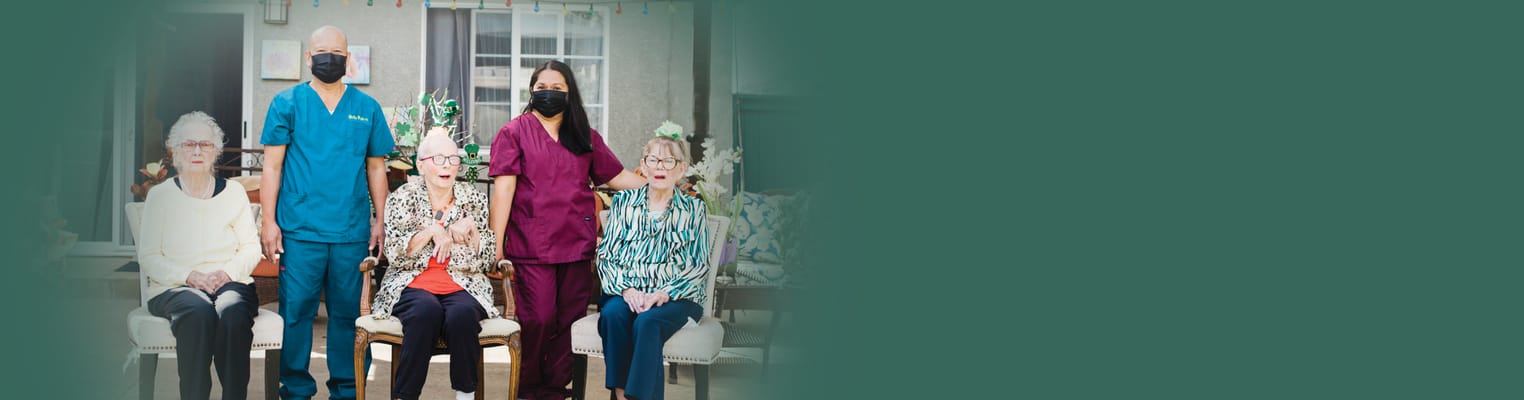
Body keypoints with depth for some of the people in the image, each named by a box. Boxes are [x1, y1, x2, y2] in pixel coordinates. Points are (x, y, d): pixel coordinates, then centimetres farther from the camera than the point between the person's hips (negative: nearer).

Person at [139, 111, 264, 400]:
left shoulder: (233, 192, 13)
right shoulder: (160, 196, 9)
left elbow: (251, 248, 11)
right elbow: (148, 257, 4)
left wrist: (229, 272, -10)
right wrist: (189, 276, -12)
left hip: (230, 283, 1)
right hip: (173, 288, -1)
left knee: (233, 313, -35)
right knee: (198, 311, -36)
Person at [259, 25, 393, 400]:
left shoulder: (367, 108, 11)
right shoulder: (287, 103, 5)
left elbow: (376, 168, 13)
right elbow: (272, 166, 3)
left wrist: (380, 221, 7)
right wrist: (269, 221, -3)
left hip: (353, 232, 2)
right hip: (300, 230, -2)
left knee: (349, 312, 5)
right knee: (296, 312, -1)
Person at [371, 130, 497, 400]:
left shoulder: (474, 200, 11)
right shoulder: (403, 198, 8)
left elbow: (485, 260, 9)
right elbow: (395, 253, -2)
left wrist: (470, 227, -6)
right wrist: (432, 231, -10)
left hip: (462, 285, 1)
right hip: (413, 284, -1)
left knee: (462, 314, -35)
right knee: (427, 311, -36)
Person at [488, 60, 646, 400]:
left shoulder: (586, 138, 17)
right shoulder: (514, 133, 4)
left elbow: (618, 177, 19)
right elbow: (503, 188, -3)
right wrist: (496, 244, -9)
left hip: (578, 243, 4)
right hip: (532, 245, -4)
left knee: (570, 319, 2)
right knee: (538, 320, -6)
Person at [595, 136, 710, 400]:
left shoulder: (693, 209, 11)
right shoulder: (623, 202, 15)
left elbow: (700, 266, 4)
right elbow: (605, 255, 9)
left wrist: (664, 293, -12)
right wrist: (626, 289, -10)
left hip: (676, 297, -1)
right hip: (626, 292, 2)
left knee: (647, 321, -34)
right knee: (612, 314, -33)